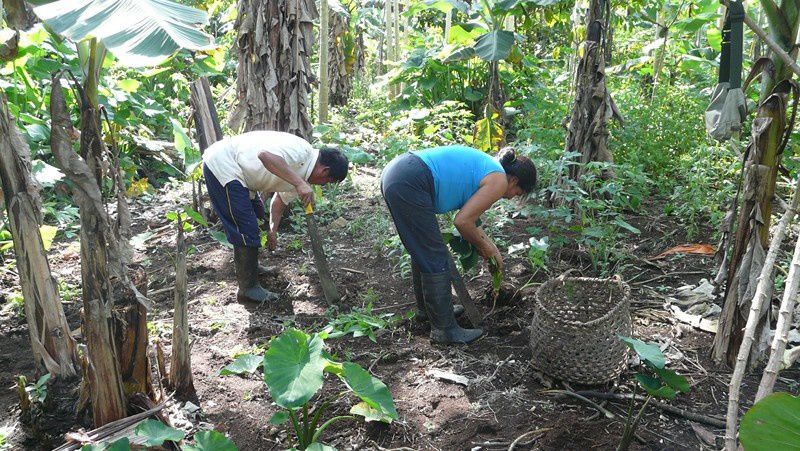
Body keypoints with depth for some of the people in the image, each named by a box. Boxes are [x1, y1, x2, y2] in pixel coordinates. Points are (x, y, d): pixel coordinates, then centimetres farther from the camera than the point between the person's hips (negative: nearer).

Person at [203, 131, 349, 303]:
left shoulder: (298, 174, 8)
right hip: (221, 164, -11)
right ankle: (248, 288, 5)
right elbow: (265, 155, -38)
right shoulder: (302, 151, -22)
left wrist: (273, 230, 10)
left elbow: (281, 199, 21)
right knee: (246, 229, -8)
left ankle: (249, 265, 46)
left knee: (256, 214, 26)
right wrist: (300, 183, -39)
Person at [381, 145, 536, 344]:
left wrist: (489, 247, 28)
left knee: (423, 252, 24)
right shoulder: (499, 181, -2)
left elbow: (467, 214, 28)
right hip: (409, 185, -10)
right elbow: (462, 221, -7)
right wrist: (484, 246, 10)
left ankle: (426, 308, 41)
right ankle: (444, 329, 12)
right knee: (436, 260, 0)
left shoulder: (487, 164, 24)